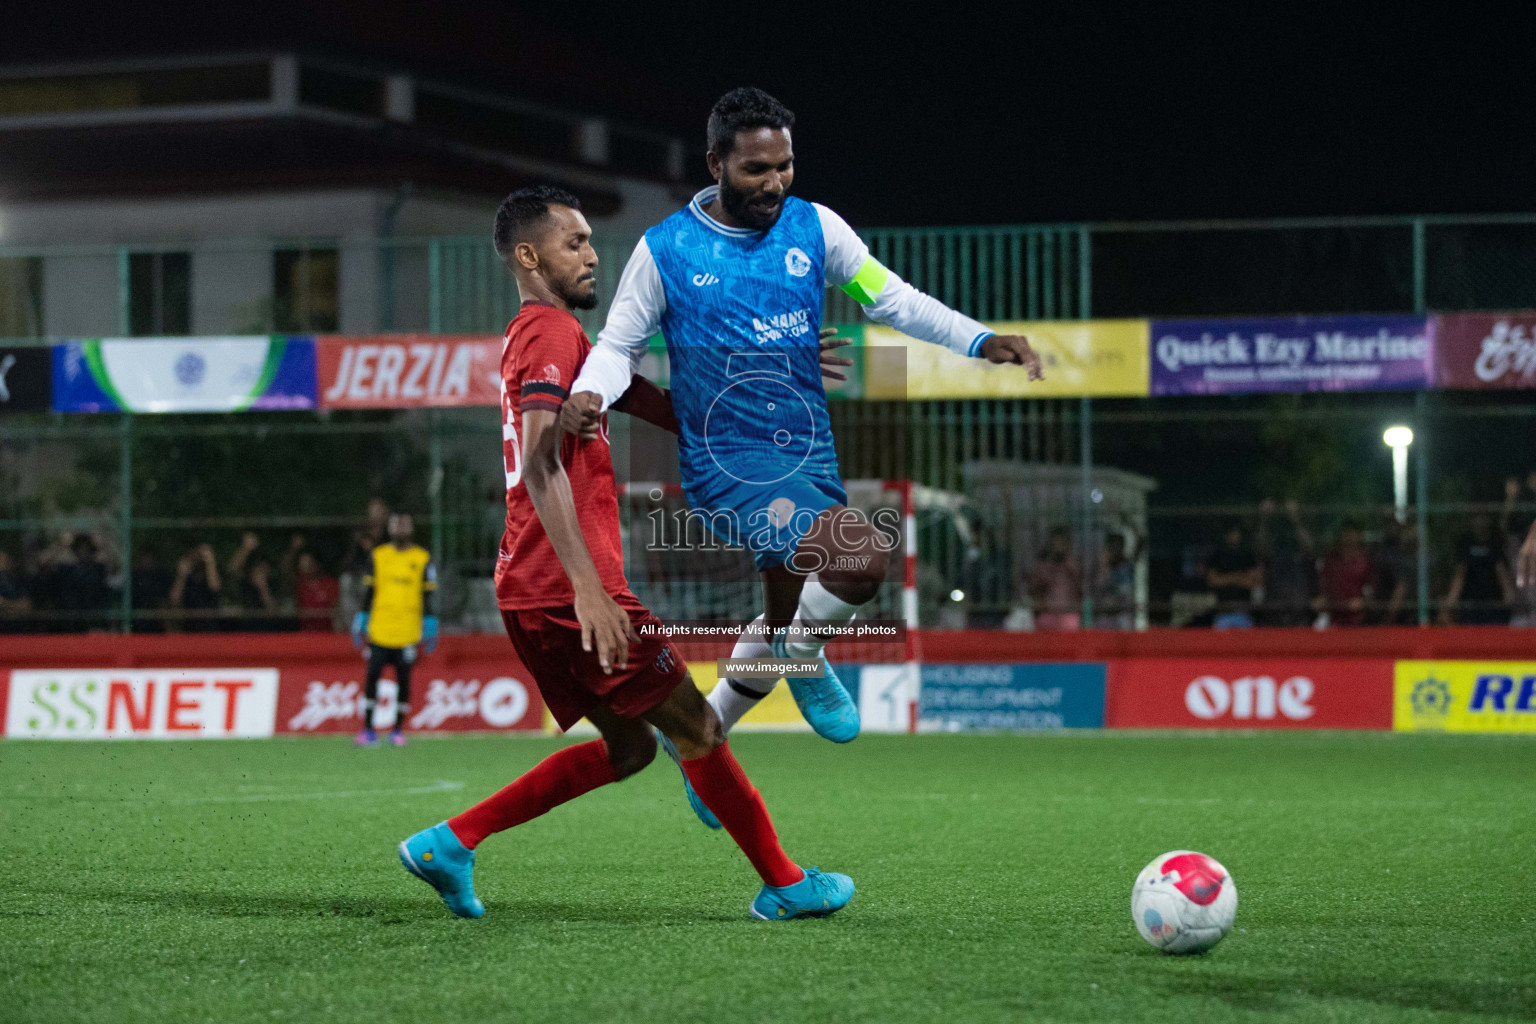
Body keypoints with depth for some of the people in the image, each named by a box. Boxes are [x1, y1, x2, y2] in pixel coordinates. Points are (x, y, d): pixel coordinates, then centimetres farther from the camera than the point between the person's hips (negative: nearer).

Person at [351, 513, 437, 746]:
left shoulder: (423, 559, 5)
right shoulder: (378, 556, 9)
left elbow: (430, 595, 6)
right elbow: (368, 591, 12)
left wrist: (430, 629, 1)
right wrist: (360, 624, 9)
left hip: (408, 631, -1)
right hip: (379, 629, 1)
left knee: (404, 679, 1)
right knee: (372, 676, -4)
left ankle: (398, 729, 11)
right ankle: (368, 730, -1)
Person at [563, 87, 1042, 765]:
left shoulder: (814, 227, 5)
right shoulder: (664, 250, -4)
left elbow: (893, 299, 12)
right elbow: (620, 344, 5)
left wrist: (981, 342, 0)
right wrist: (589, 396, -17)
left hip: (810, 456, 6)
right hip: (726, 463, -6)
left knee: (783, 629, 15)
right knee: (863, 557, -29)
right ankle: (803, 651, 1)